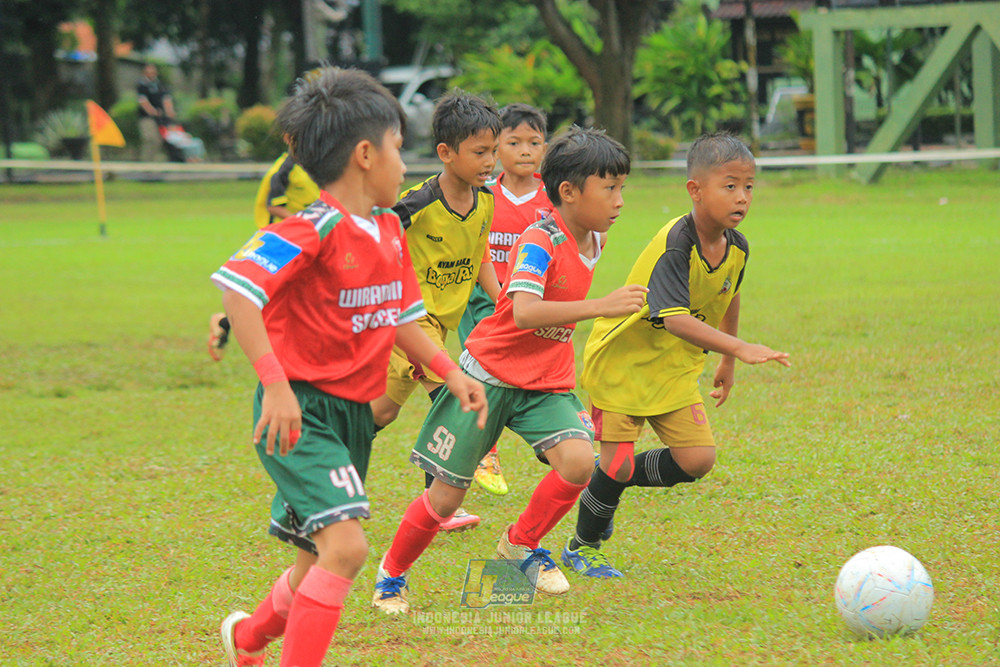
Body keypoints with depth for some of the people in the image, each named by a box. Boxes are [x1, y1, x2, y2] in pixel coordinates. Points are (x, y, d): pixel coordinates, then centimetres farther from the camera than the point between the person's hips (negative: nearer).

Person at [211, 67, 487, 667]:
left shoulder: (390, 229, 8)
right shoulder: (315, 229, -19)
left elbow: (399, 317, 20)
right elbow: (236, 285, -30)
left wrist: (452, 373, 10)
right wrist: (275, 383, -34)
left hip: (354, 413, 9)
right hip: (301, 413, -8)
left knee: (322, 561, 17)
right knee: (346, 546, -24)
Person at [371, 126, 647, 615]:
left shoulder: (592, 241, 2)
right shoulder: (539, 242, -22)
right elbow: (524, 313, -39)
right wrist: (601, 307, -44)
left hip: (547, 382, 6)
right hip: (490, 372, -6)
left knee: (578, 461, -21)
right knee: (447, 495, -1)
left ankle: (522, 544, 4)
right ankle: (392, 574, 25)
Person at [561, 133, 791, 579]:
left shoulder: (736, 247, -6)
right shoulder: (675, 245, -31)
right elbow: (675, 319, -42)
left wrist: (727, 364, 23)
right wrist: (739, 348, -51)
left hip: (674, 369, 7)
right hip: (622, 359, -7)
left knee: (698, 459, -4)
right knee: (618, 463, -4)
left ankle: (610, 477, 22)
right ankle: (582, 549, 22)